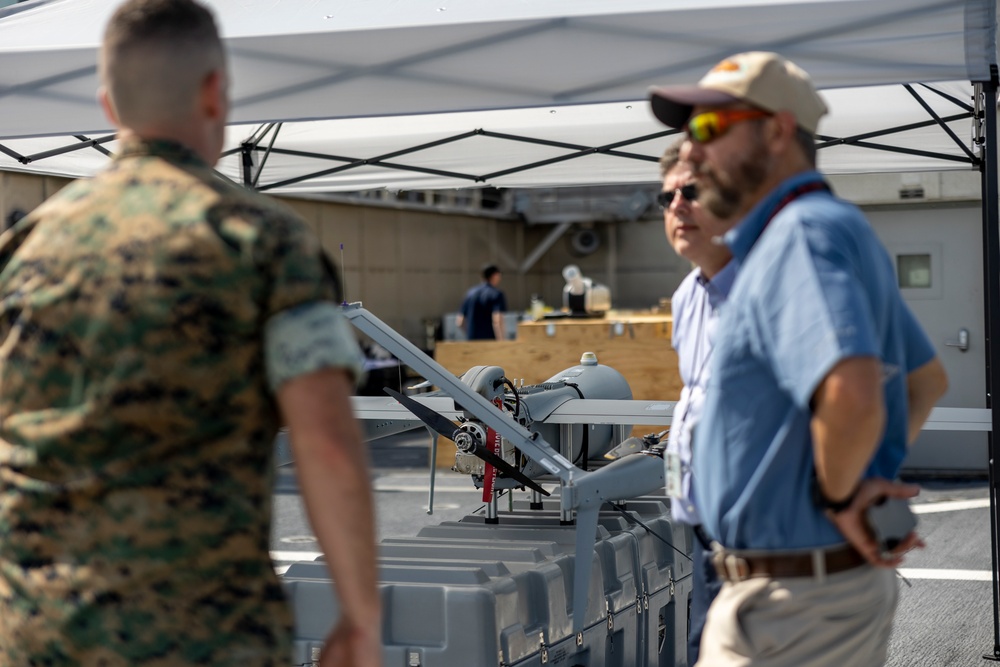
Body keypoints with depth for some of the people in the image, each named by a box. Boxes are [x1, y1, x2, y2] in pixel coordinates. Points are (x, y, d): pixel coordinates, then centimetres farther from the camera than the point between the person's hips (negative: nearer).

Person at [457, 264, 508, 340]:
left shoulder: (470, 292, 12)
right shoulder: (497, 294, -6)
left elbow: (459, 322, 13)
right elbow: (496, 321, -19)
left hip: (472, 340, 6)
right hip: (489, 340, -6)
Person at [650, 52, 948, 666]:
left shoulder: (803, 233, -19)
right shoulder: (844, 231, 14)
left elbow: (851, 396, -36)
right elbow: (928, 378, 26)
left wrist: (836, 493, -18)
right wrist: (872, 474, 13)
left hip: (791, 600, -10)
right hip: (852, 577, 10)